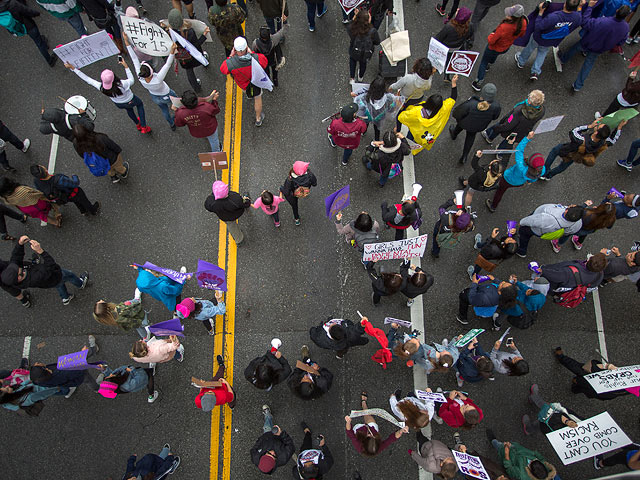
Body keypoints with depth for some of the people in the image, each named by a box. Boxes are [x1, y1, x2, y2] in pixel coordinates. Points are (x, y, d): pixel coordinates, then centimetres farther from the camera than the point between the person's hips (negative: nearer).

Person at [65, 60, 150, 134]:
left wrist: (72, 68, -14)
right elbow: (131, 80, -24)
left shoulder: (101, 87, -34)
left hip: (118, 104, 3)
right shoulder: (122, 85, -45)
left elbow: (86, 79, -23)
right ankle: (144, 127, 30)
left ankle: (138, 125, 61)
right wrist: (126, 66, -24)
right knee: (140, 104, 32)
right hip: (130, 101, -3)